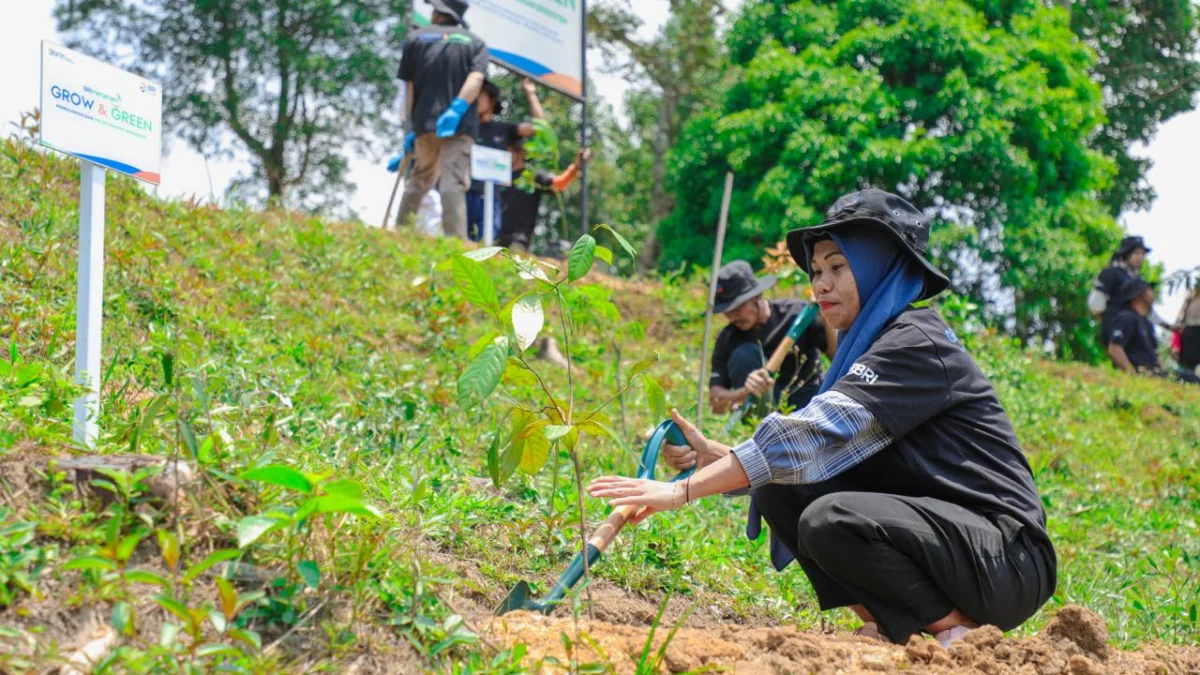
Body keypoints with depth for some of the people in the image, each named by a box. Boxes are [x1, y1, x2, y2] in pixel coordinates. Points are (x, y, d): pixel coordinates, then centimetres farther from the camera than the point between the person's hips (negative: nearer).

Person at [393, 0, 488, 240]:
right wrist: (457, 109, -17)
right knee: (453, 183, -10)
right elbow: (476, 78, -6)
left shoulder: (415, 38, 15)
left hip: (425, 122, 2)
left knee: (419, 179, 18)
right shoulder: (475, 42, 13)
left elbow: (409, 87, 13)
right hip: (460, 124, -2)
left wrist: (412, 127, 16)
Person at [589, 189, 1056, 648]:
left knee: (832, 518, -30)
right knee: (780, 490, -2)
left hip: (1008, 561, -9)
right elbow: (819, 452, 6)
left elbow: (816, 435, -26)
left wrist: (682, 492, -28)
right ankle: (895, 625, 1)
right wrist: (713, 457, -10)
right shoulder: (869, 348, 13)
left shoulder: (918, 346, -16)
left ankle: (957, 629, -10)